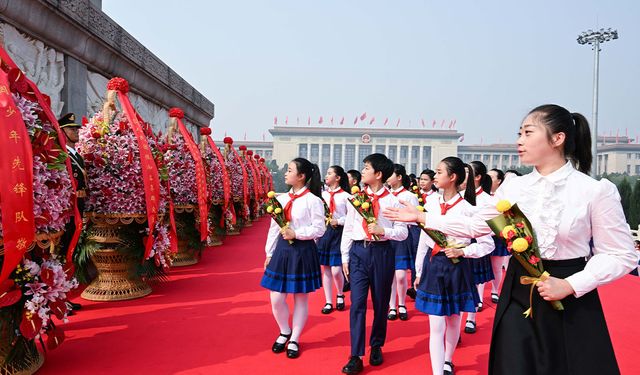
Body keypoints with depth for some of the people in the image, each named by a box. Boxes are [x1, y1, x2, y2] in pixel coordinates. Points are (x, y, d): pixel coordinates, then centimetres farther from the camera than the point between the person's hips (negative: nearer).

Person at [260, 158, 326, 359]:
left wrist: (295, 233, -19)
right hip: (282, 250, 5)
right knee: (276, 299, 6)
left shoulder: (313, 200, -10)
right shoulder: (281, 199, 6)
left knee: (301, 298, 9)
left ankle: (294, 340, 25)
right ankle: (284, 332, 33)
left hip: (303, 251, -5)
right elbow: (274, 228, 9)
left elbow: (319, 229, -12)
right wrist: (269, 253, 9)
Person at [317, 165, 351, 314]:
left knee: (336, 270, -7)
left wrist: (338, 221, -16)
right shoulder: (322, 194, 9)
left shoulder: (345, 196, -5)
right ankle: (328, 302, 19)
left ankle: (340, 295, 23)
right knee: (326, 269, 8)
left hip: (338, 233, -4)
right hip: (323, 232, 5)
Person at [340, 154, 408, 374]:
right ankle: (356, 356, 5)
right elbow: (348, 229, 7)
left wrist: (383, 231, -19)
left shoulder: (392, 201, -3)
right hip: (358, 251, 1)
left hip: (382, 252, -1)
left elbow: (402, 232, -2)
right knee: (357, 303, -3)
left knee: (381, 303, 12)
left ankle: (376, 347, 33)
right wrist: (345, 257, 6)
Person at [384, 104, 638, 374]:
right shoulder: (513, 187, -1)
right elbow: (474, 226, 6)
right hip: (518, 294, 3)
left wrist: (569, 285, -18)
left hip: (572, 301, -3)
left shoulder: (596, 191, -11)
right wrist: (422, 217, 3)